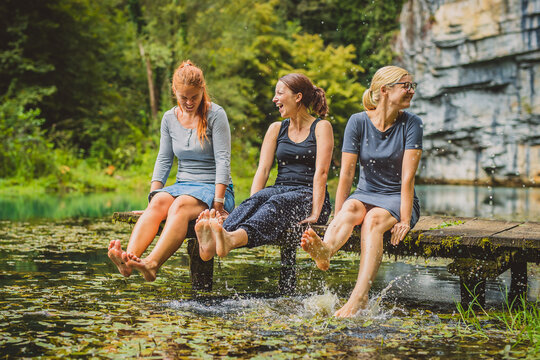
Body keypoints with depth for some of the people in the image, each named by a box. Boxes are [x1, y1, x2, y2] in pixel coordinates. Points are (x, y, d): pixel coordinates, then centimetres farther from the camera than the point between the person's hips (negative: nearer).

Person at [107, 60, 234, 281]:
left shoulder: (215, 114, -5)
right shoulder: (169, 118, 11)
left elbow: (223, 160, -11)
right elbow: (164, 160, 13)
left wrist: (218, 202, -19)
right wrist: (154, 194, -2)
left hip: (213, 188, -4)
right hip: (183, 185, 4)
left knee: (180, 205, -36)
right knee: (159, 203, -30)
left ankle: (152, 264, -56)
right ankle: (128, 257, -52)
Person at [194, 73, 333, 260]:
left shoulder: (321, 127, 4)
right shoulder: (276, 129, 18)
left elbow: (321, 172, -9)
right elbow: (263, 169, 6)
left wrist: (315, 214, -21)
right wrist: (252, 202, -12)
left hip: (308, 195, -4)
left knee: (277, 202, -37)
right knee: (257, 198, -32)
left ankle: (233, 239, -67)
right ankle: (212, 242, -61)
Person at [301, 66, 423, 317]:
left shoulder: (411, 124, -5)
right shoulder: (358, 122, -3)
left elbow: (407, 177, -12)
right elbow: (346, 174, -6)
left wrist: (404, 220, -20)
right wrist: (337, 219, -11)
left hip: (398, 199, -2)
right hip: (366, 193, 2)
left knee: (373, 219, -33)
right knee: (352, 207, -33)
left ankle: (359, 297, -50)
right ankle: (325, 250, -63)